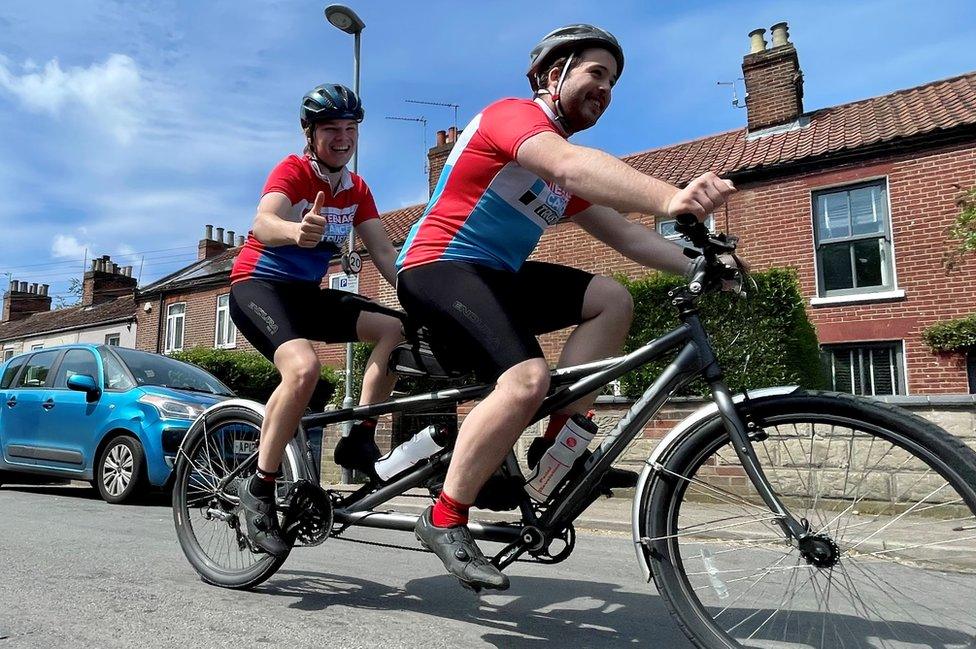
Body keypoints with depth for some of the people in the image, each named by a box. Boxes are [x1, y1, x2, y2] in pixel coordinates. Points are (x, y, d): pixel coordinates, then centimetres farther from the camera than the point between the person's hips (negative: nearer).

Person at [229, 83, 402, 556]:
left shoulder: (357, 189, 7)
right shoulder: (292, 171, -12)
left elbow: (384, 253, 1)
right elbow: (263, 224, -33)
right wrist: (297, 231, -56)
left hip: (307, 293, 7)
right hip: (258, 286, -6)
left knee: (398, 328, -12)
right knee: (304, 367, -34)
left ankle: (358, 440, -7)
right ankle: (259, 489, -19)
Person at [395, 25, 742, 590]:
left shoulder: (568, 179, 17)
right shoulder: (513, 113, -10)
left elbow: (623, 233, 10)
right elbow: (570, 164, -32)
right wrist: (670, 198, -46)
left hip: (499, 276, 9)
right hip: (438, 267, -9)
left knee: (611, 300, -4)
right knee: (529, 377, -29)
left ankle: (558, 444, -6)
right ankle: (445, 520, -15)